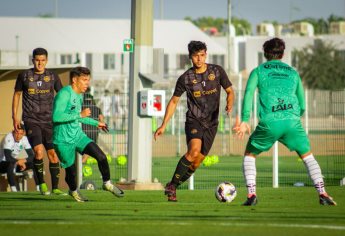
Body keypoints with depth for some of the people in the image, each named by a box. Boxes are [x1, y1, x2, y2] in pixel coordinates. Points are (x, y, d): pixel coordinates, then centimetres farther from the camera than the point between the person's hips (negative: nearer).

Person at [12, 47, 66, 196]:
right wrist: (15, 116, 8)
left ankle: (55, 188, 8)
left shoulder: (52, 76, 5)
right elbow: (17, 94, 13)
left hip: (49, 121, 2)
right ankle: (42, 184, -4)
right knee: (39, 151, -20)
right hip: (31, 120, -2)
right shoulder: (24, 76, 3)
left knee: (53, 153, -2)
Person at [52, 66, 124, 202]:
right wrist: (80, 115, -29)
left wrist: (96, 123, 31)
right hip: (63, 141, -7)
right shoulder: (64, 94, -20)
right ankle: (73, 191, 37)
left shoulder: (79, 95, 9)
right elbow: (56, 117, -31)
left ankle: (107, 183, 13)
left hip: (78, 135, 7)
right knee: (71, 171, 5)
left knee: (101, 157, -8)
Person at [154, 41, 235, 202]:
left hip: (211, 123, 3)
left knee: (197, 162, -2)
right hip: (194, 120, -3)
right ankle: (171, 185, -17)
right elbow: (174, 102, 5)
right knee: (194, 150, -28)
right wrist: (164, 125, 0)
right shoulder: (185, 78, -4)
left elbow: (229, 91, 8)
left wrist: (229, 105, -15)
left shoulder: (217, 71, -1)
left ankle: (173, 187, 16)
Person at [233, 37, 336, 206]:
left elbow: (248, 94, -1)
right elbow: (302, 105, 22)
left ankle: (251, 194, 3)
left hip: (269, 123, -1)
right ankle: (322, 193, 2)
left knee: (249, 155, 19)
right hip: (292, 121, 2)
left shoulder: (258, 71, 15)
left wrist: (245, 121, -4)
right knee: (307, 156, 17)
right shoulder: (293, 73, 23)